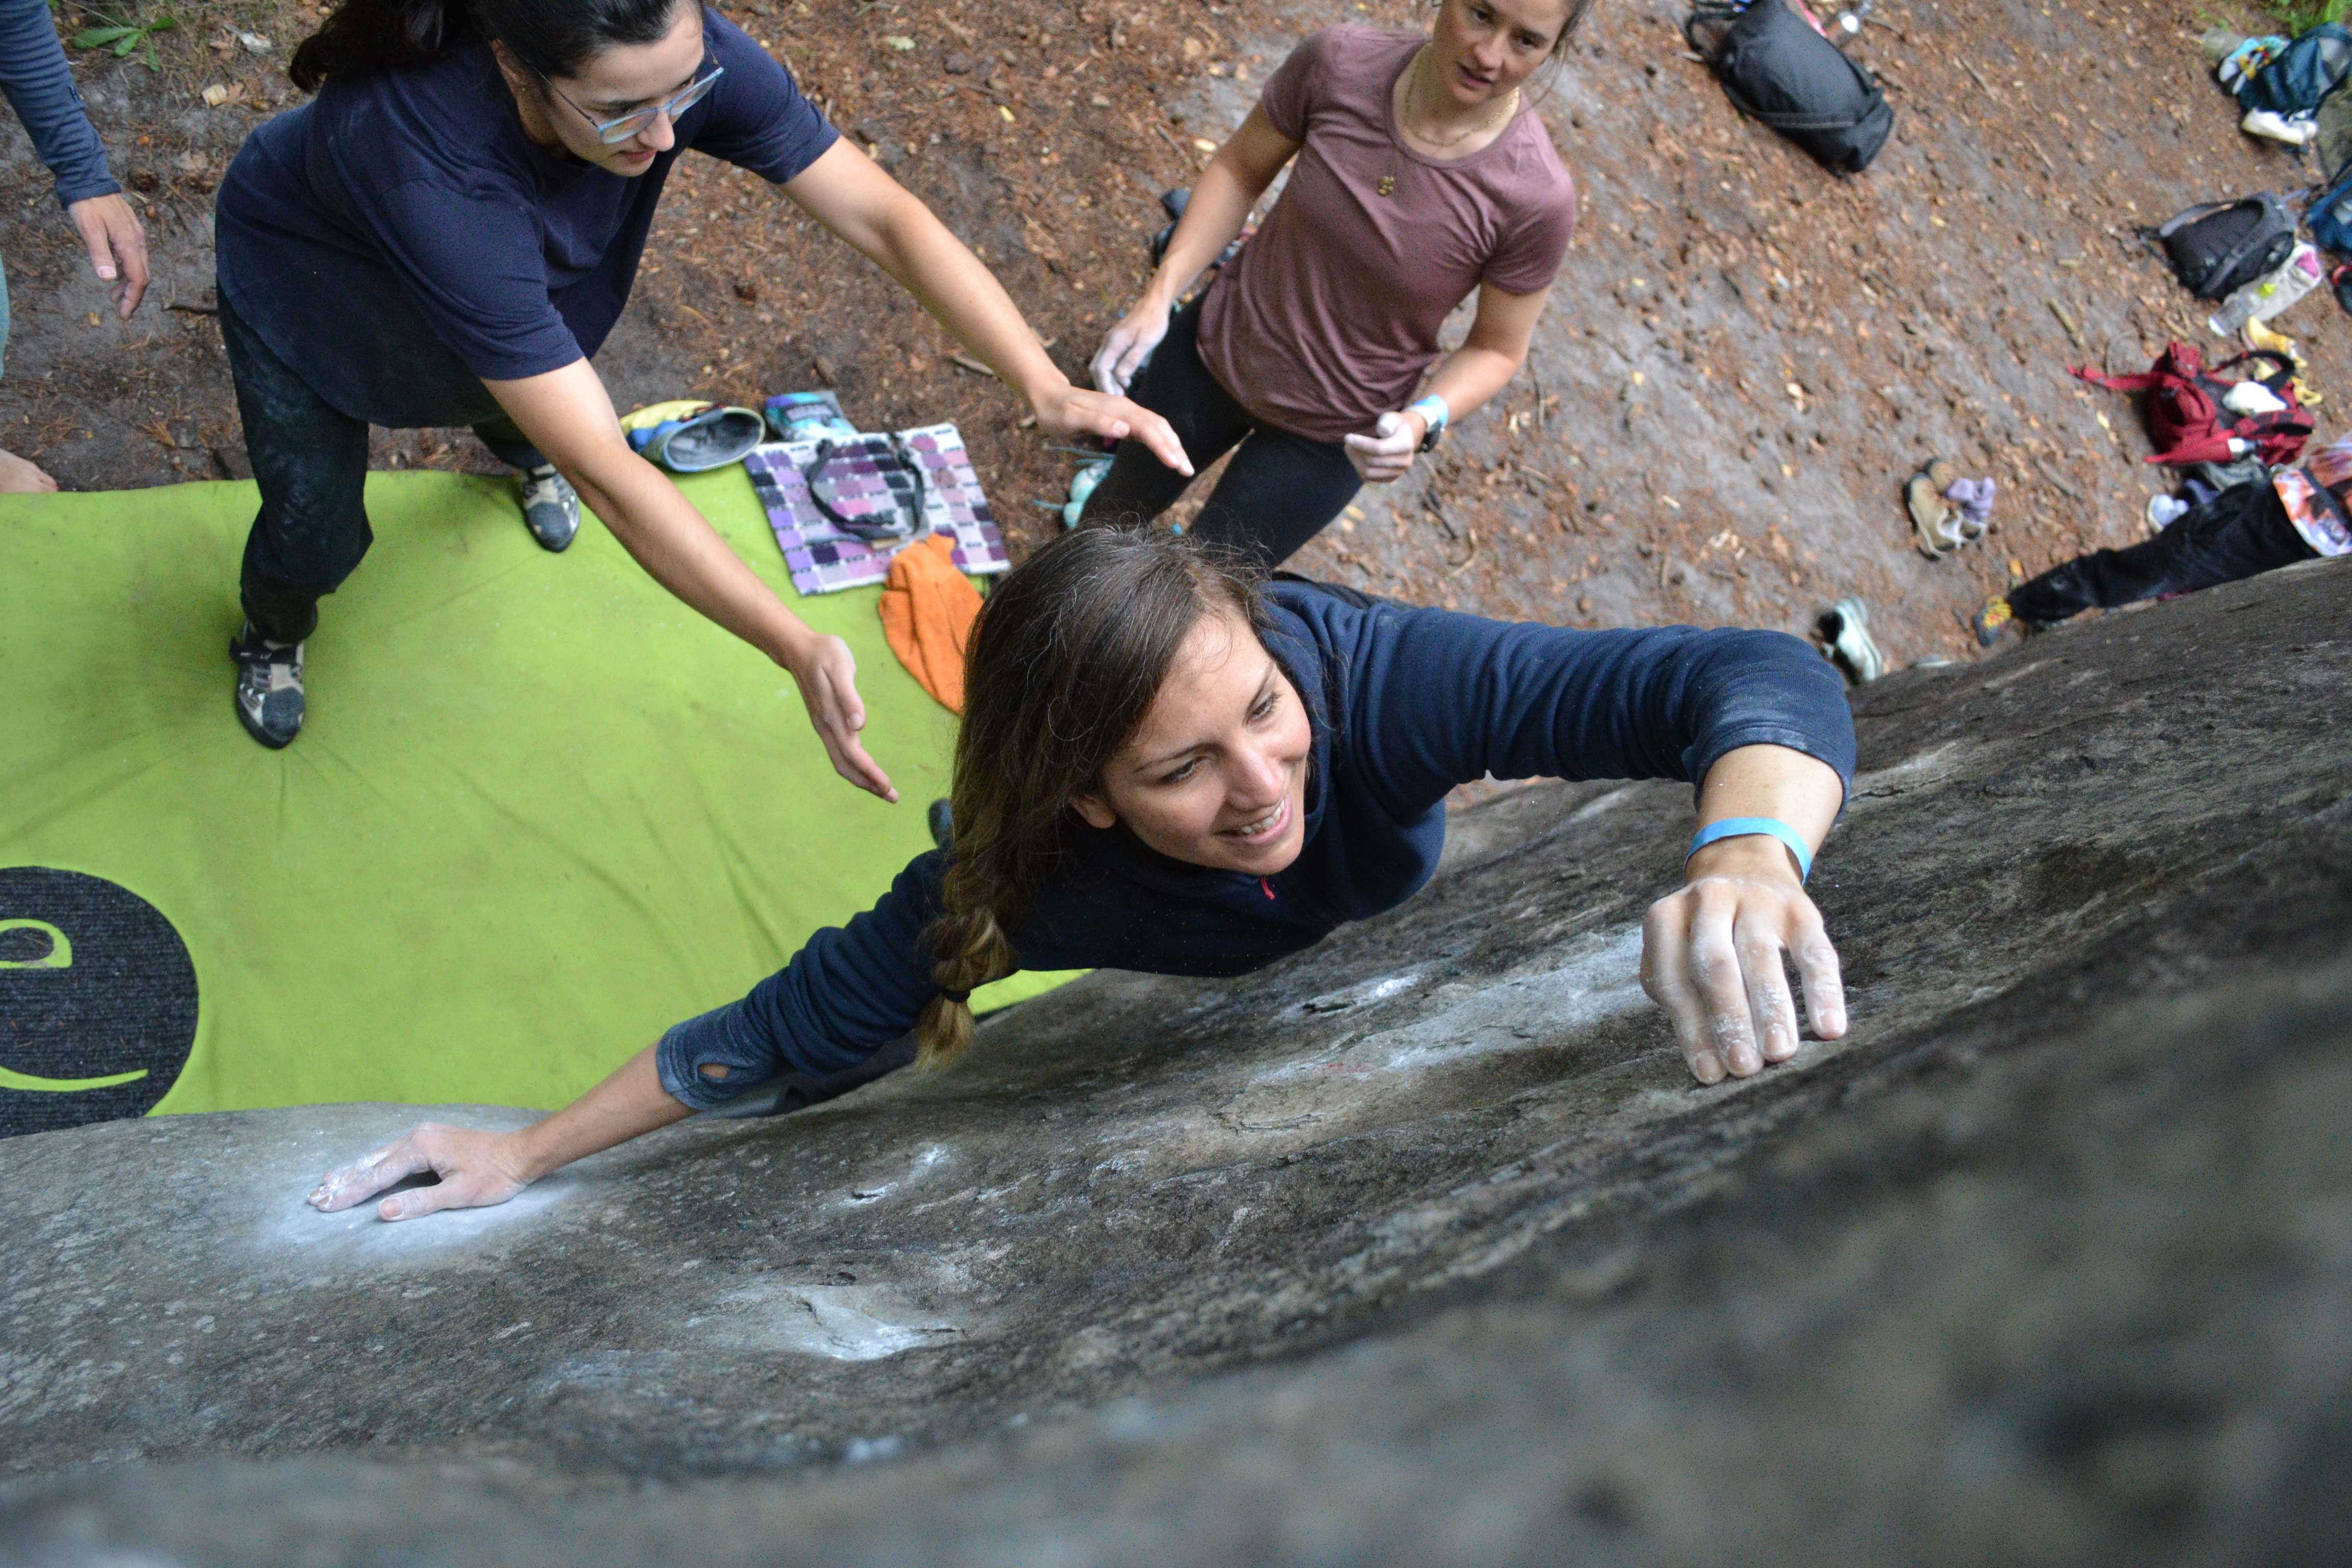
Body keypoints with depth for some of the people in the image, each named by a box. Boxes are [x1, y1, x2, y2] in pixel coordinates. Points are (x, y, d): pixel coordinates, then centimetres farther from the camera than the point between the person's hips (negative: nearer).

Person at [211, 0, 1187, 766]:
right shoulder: (433, 165, -51)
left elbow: (884, 215, -34)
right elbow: (604, 471, -51)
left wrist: (1049, 389, -47)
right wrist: (799, 652, -56)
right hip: (304, 287, -4)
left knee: (524, 405, 27)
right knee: (318, 533, 8)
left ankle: (518, 450, 66)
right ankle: (272, 634, 45)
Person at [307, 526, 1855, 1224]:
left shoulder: (1359, 675, -51)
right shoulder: (1024, 888, -46)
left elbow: (1760, 680, -59)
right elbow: (775, 1034, -32)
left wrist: (1752, 852, -82)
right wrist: (531, 1153, -28)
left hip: (1403, 905, 0)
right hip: (1222, 990, 0)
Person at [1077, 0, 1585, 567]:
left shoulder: (1537, 197, -29)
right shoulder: (1339, 62, -24)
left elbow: (1496, 350, -14)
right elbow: (1240, 170, -7)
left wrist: (1424, 420, -33)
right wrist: (1158, 298, -16)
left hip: (1329, 433, -2)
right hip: (1216, 349, 2)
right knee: (1126, 503, 30)